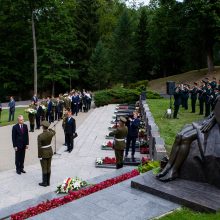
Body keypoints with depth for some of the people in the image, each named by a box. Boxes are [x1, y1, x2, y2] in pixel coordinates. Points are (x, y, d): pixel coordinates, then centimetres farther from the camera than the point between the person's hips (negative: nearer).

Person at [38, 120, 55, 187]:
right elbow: (54, 132, 19)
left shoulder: (40, 136, -23)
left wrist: (39, 156, -10)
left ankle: (44, 183, 18)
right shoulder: (51, 133, -9)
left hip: (43, 154, -5)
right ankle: (48, 182, 25)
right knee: (48, 168, 15)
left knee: (44, 169, 7)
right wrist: (48, 129, 31)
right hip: (50, 152, 5)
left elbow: (39, 147, -19)